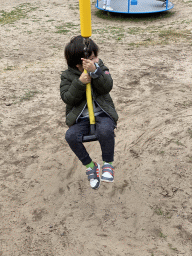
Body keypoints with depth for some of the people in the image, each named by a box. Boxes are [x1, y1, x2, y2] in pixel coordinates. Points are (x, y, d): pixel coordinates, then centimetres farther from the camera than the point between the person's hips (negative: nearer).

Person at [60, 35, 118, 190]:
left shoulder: (100, 68, 5)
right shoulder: (68, 76, 1)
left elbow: (107, 87, -12)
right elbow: (68, 98, -10)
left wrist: (95, 71, -27)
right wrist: (80, 83, -24)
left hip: (102, 114, 0)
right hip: (80, 118, 1)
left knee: (105, 130, -33)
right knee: (71, 136, -26)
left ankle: (108, 163, -9)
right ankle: (90, 165, -2)